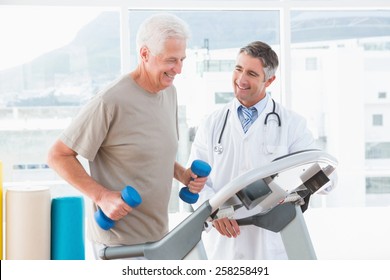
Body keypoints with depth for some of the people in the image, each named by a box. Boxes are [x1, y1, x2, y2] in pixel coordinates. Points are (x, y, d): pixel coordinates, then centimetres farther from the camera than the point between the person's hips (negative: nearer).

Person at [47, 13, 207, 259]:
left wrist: (181, 174, 2)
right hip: (120, 240, -8)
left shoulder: (169, 92, 6)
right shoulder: (111, 102, -20)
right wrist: (101, 196, -21)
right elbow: (58, 156, -14)